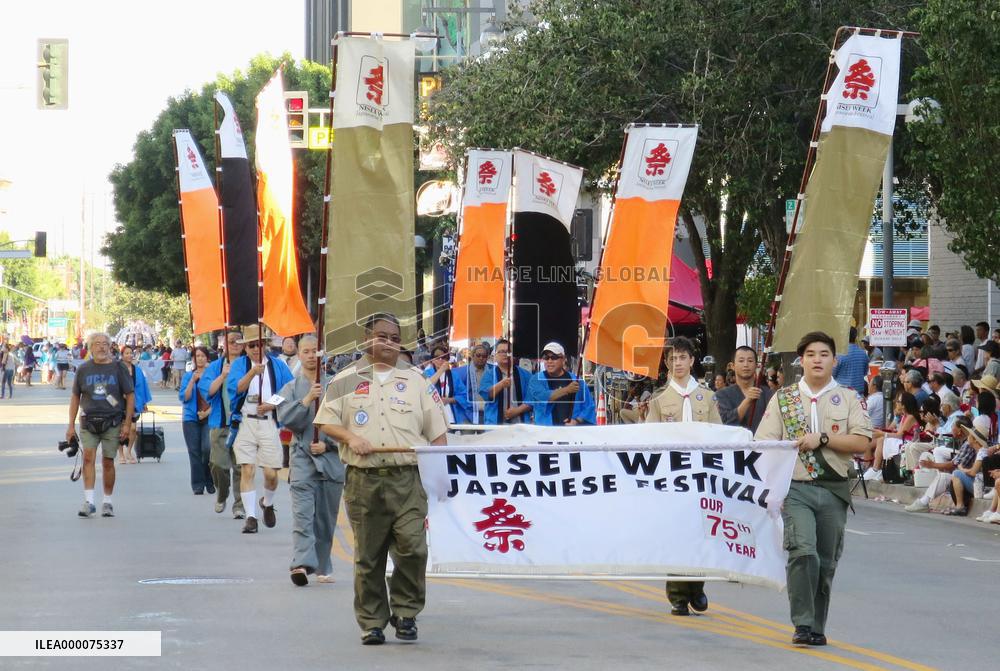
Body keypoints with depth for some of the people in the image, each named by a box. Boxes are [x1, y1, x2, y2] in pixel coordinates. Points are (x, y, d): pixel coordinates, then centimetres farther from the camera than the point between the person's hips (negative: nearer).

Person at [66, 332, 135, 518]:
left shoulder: (118, 368, 3)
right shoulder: (83, 369, 8)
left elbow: (130, 396, 4)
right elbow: (75, 397, 13)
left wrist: (127, 424, -3)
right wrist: (71, 425, 8)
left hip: (113, 423, -1)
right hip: (89, 422, 1)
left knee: (108, 461, 3)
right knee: (88, 456, -15)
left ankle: (107, 502, 16)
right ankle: (89, 501, -16)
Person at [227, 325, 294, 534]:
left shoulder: (277, 365, 9)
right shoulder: (239, 364, 6)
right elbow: (234, 388, -11)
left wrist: (272, 405, -6)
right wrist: (252, 373, -27)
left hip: (269, 423, 1)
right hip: (246, 423, -1)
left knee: (271, 473, -1)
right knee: (247, 470, -8)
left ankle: (268, 504, 29)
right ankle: (250, 517, -3)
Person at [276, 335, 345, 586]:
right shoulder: (291, 388, 9)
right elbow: (286, 419, -4)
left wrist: (327, 444, -7)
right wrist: (307, 400, -14)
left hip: (331, 459, 1)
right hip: (302, 457, -1)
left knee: (327, 518, 8)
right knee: (302, 513, -16)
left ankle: (323, 567, 18)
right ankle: (302, 563, -27)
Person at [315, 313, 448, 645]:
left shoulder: (416, 381, 13)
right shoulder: (346, 380, 11)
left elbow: (436, 432, 11)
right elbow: (326, 423, 9)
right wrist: (350, 437, -10)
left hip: (407, 480, 0)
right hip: (364, 480, 0)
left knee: (412, 548, -12)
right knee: (368, 556, 3)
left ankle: (405, 613, 7)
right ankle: (372, 623, 13)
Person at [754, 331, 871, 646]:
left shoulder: (848, 398, 9)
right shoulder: (783, 398, 9)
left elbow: (861, 441, -3)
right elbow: (764, 444, 3)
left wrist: (822, 438, -12)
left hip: (834, 489, 2)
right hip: (796, 488, -2)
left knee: (826, 562, 6)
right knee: (803, 552, -19)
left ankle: (816, 628, 16)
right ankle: (802, 624, -15)